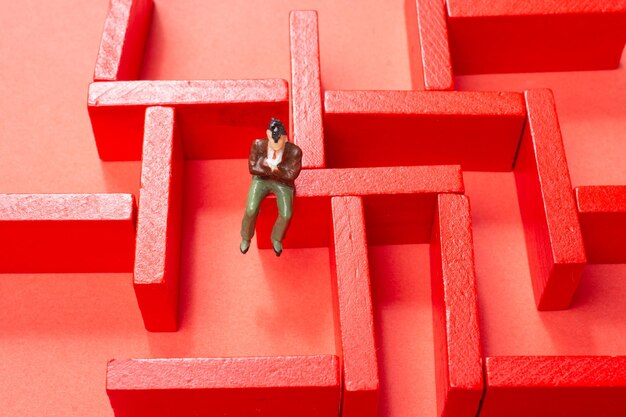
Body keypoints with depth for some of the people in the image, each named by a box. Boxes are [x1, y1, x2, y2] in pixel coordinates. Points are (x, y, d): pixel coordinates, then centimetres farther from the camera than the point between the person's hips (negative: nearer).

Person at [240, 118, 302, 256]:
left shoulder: (294, 151, -24)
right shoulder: (258, 145, -20)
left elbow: (291, 174, -23)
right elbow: (253, 168, -19)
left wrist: (268, 165, -26)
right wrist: (276, 169, -28)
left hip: (283, 183, 0)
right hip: (261, 180, 1)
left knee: (286, 215, -19)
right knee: (251, 210, -20)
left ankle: (276, 238, 15)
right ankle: (246, 237, 13)